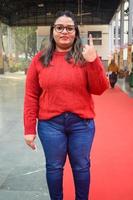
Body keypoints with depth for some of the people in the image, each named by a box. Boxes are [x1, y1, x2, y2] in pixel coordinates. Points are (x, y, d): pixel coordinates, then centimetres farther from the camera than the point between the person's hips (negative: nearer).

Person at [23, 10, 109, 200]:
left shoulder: (86, 56, 0)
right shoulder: (40, 59, 1)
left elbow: (99, 89, -5)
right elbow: (31, 96, 1)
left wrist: (92, 61, -18)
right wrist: (29, 128, -2)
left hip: (82, 123, 0)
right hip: (50, 124, 0)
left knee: (81, 166, 12)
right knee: (54, 167, 11)